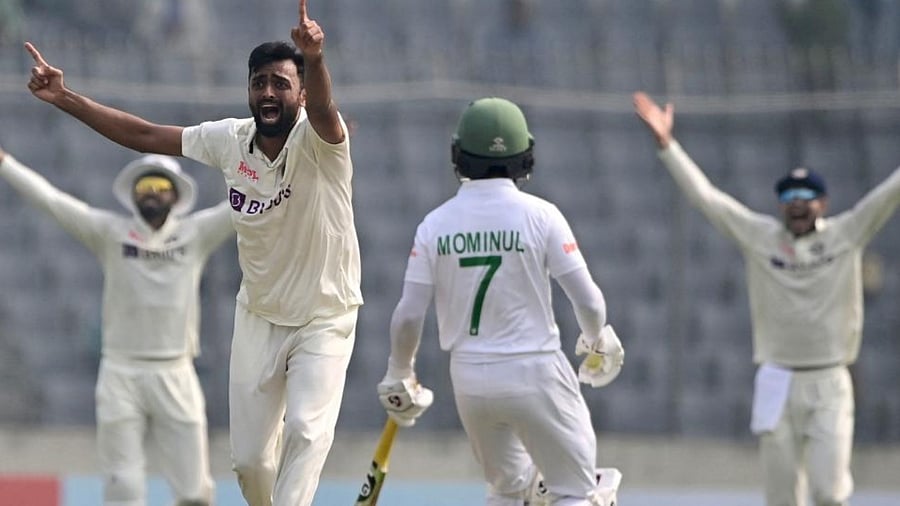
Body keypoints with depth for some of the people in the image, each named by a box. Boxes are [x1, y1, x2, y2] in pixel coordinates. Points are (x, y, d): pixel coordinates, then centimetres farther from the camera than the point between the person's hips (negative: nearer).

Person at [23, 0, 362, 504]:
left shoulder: (317, 141, -21)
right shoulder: (230, 140, -6)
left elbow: (322, 110, -45)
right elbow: (143, 134, 2)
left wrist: (314, 58, -68)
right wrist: (64, 97, -4)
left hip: (324, 319, -5)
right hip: (260, 317, 5)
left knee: (306, 430, -24)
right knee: (250, 458, 6)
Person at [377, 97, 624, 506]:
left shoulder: (436, 224, -2)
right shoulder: (539, 215, -10)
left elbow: (408, 316, -4)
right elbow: (588, 302, -7)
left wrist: (398, 376, 13)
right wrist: (598, 341, 14)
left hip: (469, 379, 4)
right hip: (535, 373, -4)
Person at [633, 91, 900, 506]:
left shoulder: (846, 235, 3)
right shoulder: (758, 236, 5)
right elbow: (704, 195, 2)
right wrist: (666, 143, -3)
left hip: (829, 383, -1)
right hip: (777, 383, 1)